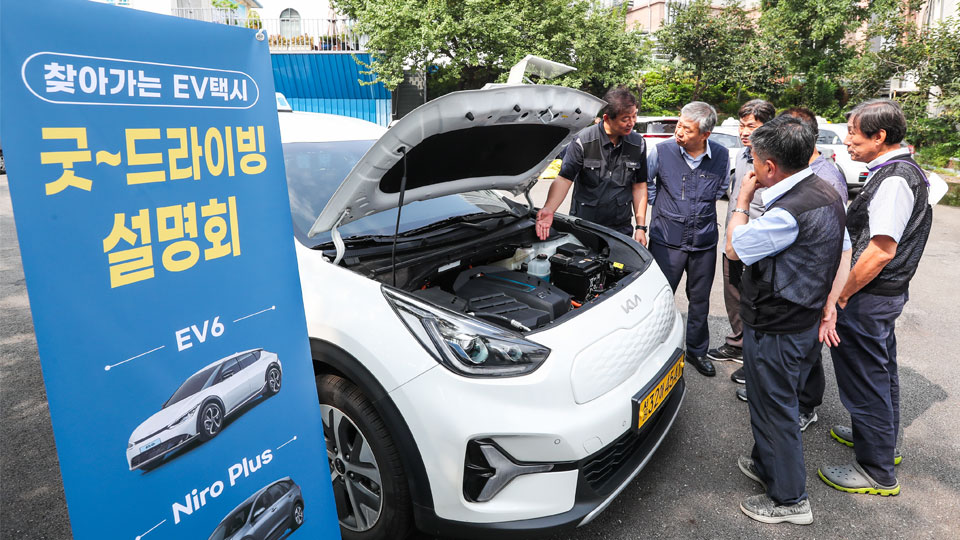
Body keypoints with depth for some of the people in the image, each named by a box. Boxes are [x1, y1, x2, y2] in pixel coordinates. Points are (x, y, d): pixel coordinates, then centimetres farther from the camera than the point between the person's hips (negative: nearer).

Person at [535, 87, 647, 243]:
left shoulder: (638, 143, 0)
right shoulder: (583, 141, -13)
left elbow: (639, 186, 5)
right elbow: (564, 179, -18)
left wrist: (641, 227, 0)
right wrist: (548, 209, -36)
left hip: (621, 228, 3)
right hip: (583, 225, -3)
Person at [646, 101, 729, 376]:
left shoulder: (721, 156, -4)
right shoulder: (661, 151, -10)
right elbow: (645, 182, 7)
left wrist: (702, 207, 13)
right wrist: (660, 207, 6)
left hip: (704, 241, 2)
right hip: (667, 239, -2)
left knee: (700, 300, 14)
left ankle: (697, 351, 32)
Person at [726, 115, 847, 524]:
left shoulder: (791, 211, -28)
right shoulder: (826, 193, 4)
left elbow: (735, 248, -16)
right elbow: (843, 255, 11)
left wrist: (742, 201, -3)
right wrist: (828, 307, 12)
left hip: (775, 332, -10)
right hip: (805, 321, 10)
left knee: (775, 410, 7)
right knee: (780, 404, 24)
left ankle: (789, 500, 24)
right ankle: (766, 465, 44)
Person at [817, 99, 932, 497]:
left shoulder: (893, 180, -22)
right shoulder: (906, 170, 10)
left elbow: (881, 252, -27)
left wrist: (838, 298, -21)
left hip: (868, 298, -10)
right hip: (890, 292, 10)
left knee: (865, 380, 2)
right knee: (882, 371, 24)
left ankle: (877, 472, 16)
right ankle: (882, 438, 44)